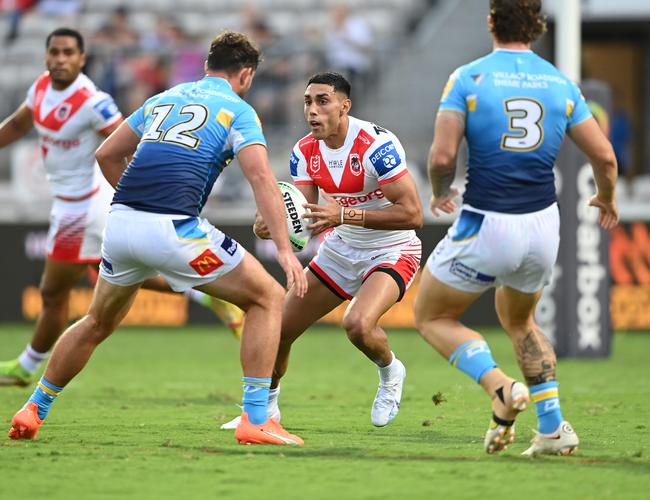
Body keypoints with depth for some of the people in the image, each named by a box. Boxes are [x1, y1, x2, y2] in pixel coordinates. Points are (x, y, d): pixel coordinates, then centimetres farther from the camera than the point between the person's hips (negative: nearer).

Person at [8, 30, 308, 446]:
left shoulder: (164, 99, 25)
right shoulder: (238, 111, 8)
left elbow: (107, 155, 29)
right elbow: (261, 177, -7)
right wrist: (285, 249, -13)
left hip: (120, 224, 6)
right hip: (172, 229, -6)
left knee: (98, 323, 30)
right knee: (268, 298, 7)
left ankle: (34, 410, 33)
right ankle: (255, 419, -1)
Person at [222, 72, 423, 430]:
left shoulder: (376, 144, -27)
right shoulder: (305, 152, -6)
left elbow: (412, 214, -30)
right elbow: (305, 214, -8)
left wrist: (344, 215, -37)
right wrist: (271, 223, -31)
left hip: (391, 251, -6)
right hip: (340, 249, 6)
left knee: (358, 324, -32)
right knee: (279, 329, 3)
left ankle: (390, 372, 3)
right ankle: (264, 406, 29)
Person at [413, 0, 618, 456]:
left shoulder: (468, 78, -7)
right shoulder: (561, 84, 3)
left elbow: (442, 157, -13)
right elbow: (604, 155, 4)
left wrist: (440, 193, 9)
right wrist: (607, 198, 25)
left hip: (486, 229, -4)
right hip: (542, 229, 4)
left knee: (432, 317, 16)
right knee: (519, 319, 30)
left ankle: (500, 385, -9)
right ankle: (553, 427, 19)